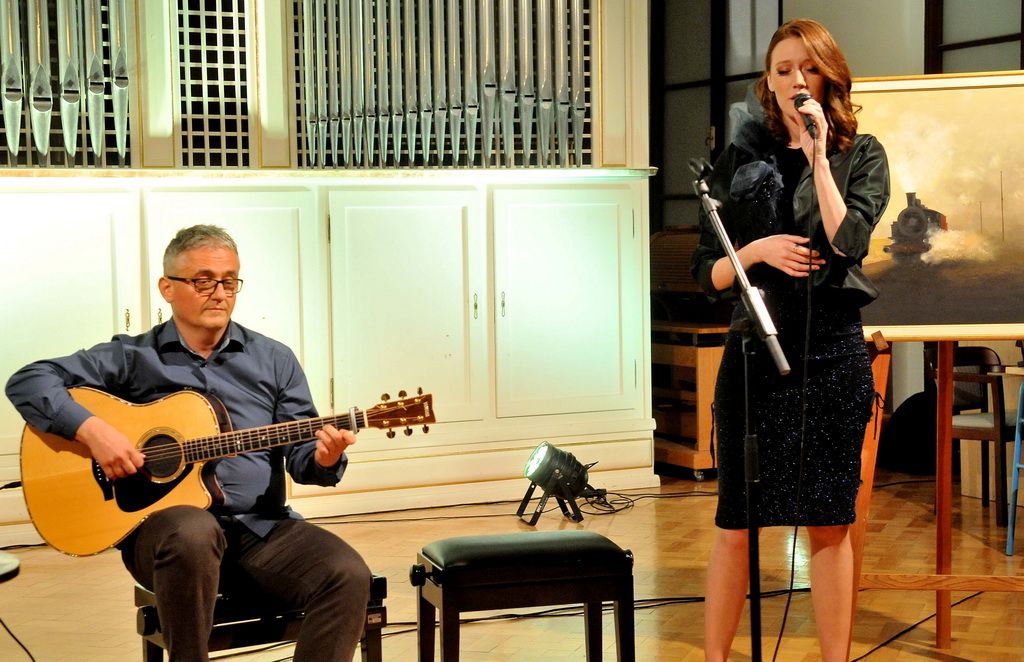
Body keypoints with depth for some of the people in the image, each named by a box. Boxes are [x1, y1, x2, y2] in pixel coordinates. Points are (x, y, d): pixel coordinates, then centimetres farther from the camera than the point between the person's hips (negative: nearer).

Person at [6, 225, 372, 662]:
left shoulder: (274, 360, 13)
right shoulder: (132, 357, 7)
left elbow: (300, 453, 9)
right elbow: (27, 382, 2)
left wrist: (323, 459, -16)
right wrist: (91, 429, -15)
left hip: (260, 527, 3)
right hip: (163, 523, -2)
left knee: (348, 575, -25)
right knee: (193, 533, -39)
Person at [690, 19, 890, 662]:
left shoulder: (862, 155, 4)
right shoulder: (741, 159, 8)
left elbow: (850, 244, -13)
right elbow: (707, 272, 8)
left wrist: (817, 154, -11)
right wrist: (757, 251, -11)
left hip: (833, 357, -1)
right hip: (754, 354, 1)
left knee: (831, 525, 5)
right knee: (737, 528, 3)